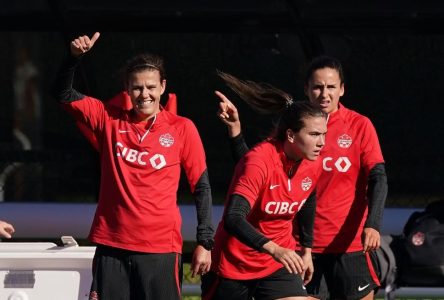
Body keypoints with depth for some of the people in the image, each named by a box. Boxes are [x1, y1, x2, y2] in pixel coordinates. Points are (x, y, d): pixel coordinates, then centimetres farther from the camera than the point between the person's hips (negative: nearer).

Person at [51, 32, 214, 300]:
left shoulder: (182, 129, 1)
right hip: (112, 247, 2)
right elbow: (63, 94, 8)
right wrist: (75, 57, -10)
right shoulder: (109, 119, 7)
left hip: (161, 250, -2)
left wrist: (205, 242, -1)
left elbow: (202, 187, 4)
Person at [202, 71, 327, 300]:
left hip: (280, 264, 5)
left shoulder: (312, 164, -5)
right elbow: (233, 219, -36)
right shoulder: (259, 161, -26)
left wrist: (306, 249, 25)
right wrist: (273, 248, -48)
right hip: (233, 263, -5)